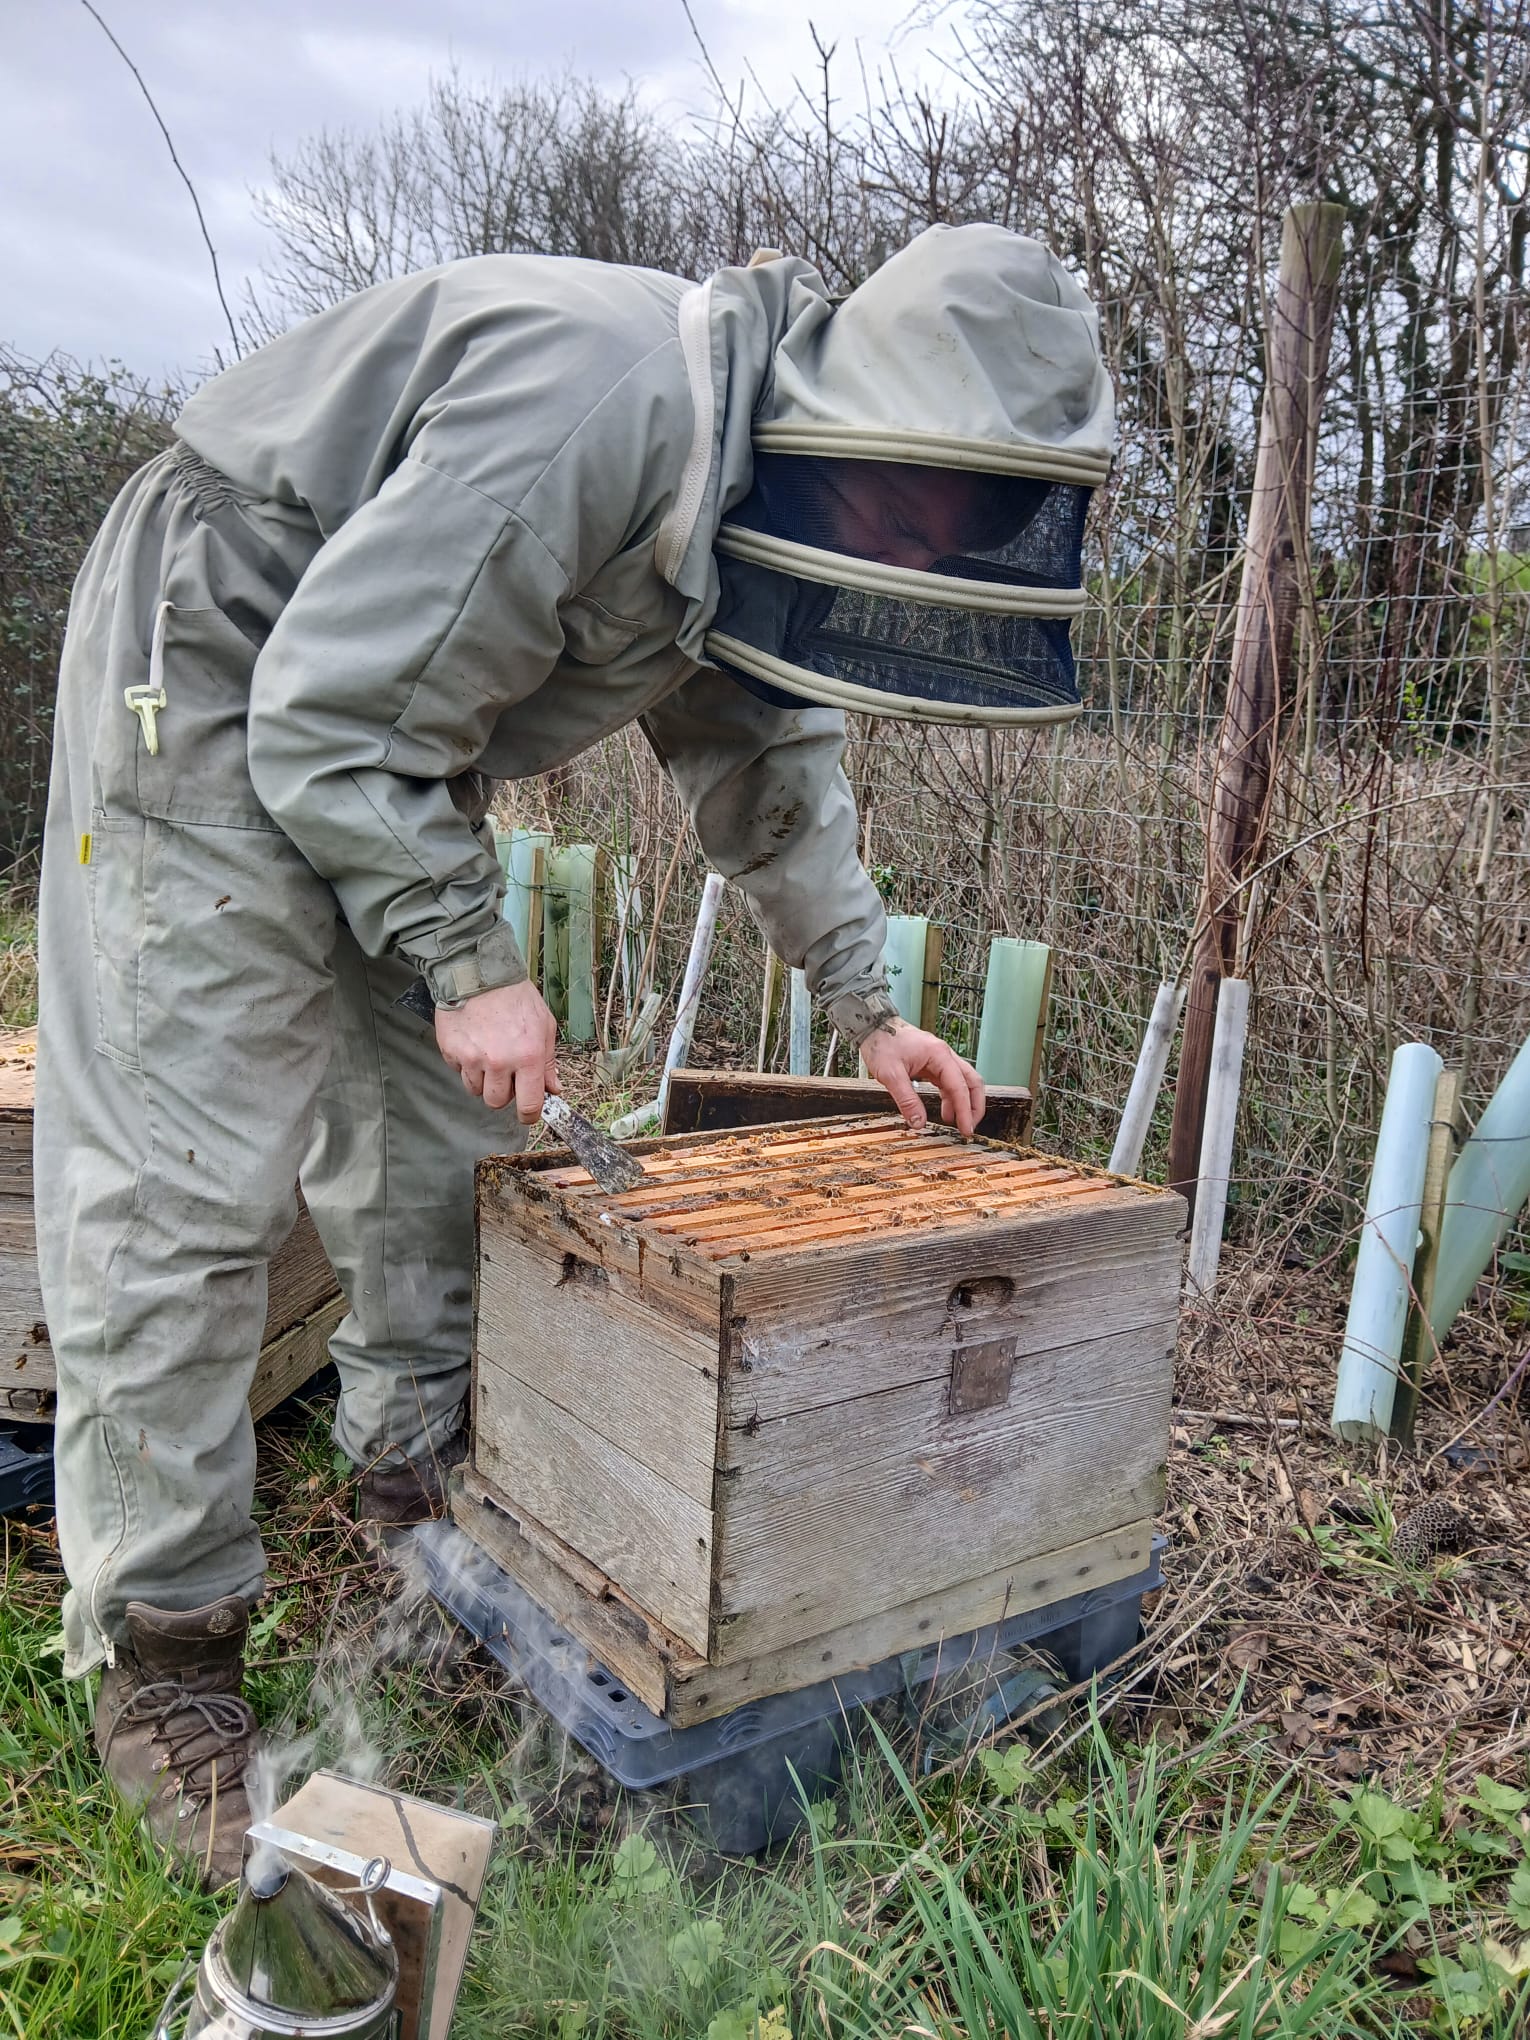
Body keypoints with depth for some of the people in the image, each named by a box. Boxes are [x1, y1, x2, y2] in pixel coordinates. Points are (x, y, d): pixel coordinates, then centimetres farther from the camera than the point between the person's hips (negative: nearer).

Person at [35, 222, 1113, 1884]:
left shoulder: (762, 494, -1)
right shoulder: (592, 414, -32)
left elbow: (770, 767, 10)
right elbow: (336, 709, -27)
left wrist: (865, 1006, 7)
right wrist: (471, 963, -24)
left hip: (389, 737, 9)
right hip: (218, 685, -9)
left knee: (446, 1133, 9)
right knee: (188, 1174, -10)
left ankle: (414, 1468, 27)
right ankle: (157, 1651, 1)